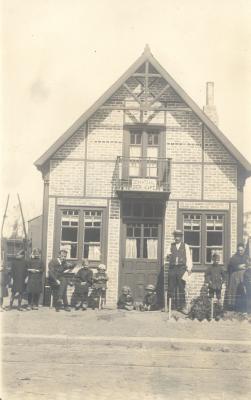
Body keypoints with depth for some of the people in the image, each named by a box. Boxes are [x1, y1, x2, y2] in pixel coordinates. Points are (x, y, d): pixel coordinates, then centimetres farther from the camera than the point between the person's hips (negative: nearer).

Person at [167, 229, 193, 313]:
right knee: (171, 287, 0)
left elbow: (188, 258, 7)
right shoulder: (171, 246, 14)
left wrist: (189, 268, -2)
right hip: (172, 268, 2)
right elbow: (168, 258, 14)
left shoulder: (185, 246, 10)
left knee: (181, 288, -5)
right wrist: (168, 257, -10)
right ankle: (171, 305, 6)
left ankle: (182, 306, -1)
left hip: (181, 268, -2)